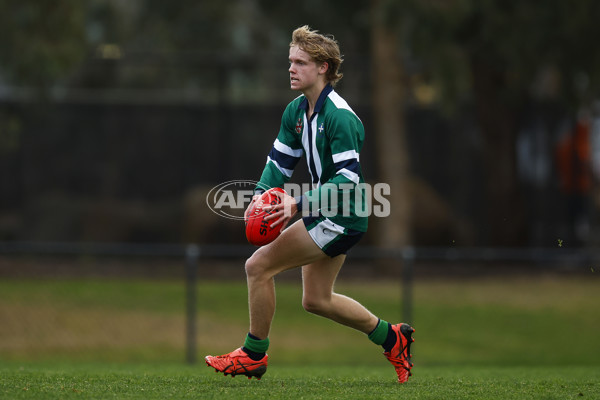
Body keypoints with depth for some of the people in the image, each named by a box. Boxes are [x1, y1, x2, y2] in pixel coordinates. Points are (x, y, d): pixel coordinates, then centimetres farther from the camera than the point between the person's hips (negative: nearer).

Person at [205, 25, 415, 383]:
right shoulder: (296, 111, 7)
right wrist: (262, 196, -6)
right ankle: (390, 337, 31)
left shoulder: (339, 117, -22)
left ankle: (254, 354, 2)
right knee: (316, 300, 17)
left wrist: (300, 204, -30)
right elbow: (280, 162, 13)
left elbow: (348, 178, -26)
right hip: (324, 213, 10)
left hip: (340, 218, -10)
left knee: (259, 266, -12)